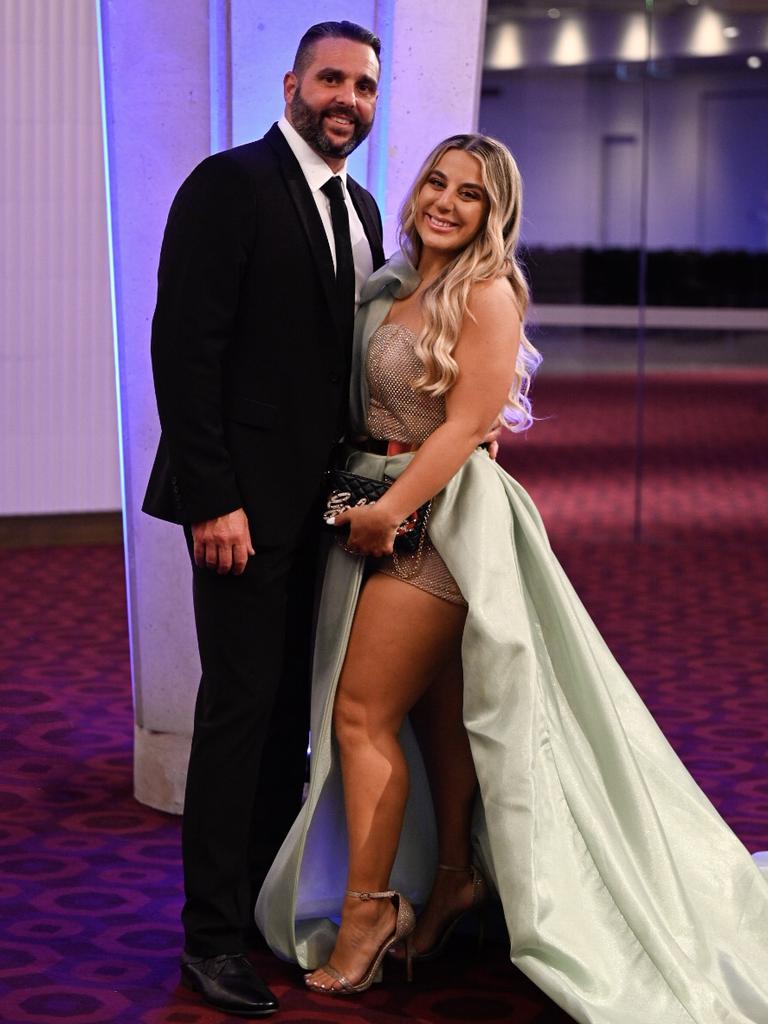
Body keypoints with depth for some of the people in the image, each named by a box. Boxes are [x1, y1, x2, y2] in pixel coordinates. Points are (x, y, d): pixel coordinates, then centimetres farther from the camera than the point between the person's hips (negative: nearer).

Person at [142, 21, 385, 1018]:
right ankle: (213, 935, 7)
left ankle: (271, 900, 21)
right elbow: (183, 347, -15)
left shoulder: (359, 209, 14)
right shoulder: (229, 184, -9)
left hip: (324, 498, 7)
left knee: (294, 707, 11)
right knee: (241, 705, -3)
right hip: (247, 499, -7)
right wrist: (213, 499, -19)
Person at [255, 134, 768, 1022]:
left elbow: (466, 423, -17)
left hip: (440, 516, -7)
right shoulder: (394, 285, 11)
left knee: (363, 713, -8)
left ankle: (366, 913, 1)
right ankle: (453, 878, 28)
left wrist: (390, 511, -18)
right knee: (433, 708, 16)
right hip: (380, 509, 7)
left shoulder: (486, 293, -11)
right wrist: (366, 507, 4)